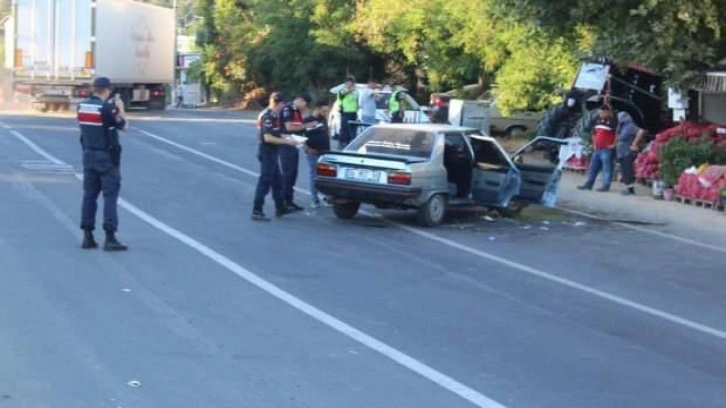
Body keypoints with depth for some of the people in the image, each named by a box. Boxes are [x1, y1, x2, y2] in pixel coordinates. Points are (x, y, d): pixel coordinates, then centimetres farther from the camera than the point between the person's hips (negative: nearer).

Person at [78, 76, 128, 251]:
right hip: (106, 157, -7)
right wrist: (120, 108, 8)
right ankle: (110, 238, -8)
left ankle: (88, 236, 11)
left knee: (89, 194, 11)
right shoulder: (107, 108, -16)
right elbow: (123, 126, -7)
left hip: (89, 154, 7)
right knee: (110, 195, -4)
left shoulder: (81, 106, 4)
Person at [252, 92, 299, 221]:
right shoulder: (268, 117, -19)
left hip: (272, 153, 10)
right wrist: (286, 141, -23)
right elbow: (268, 138, -26)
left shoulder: (273, 115, 11)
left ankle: (280, 208, 27)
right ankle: (257, 211, -5)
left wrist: (285, 138, 11)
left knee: (277, 181, 17)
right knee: (264, 182, -7)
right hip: (267, 153, -10)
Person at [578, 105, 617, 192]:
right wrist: (594, 143, 21)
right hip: (597, 149, 9)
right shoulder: (599, 121, 15)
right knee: (593, 167, 12)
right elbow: (594, 133, 28)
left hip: (606, 149, -9)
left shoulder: (612, 122, -11)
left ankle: (606, 186, -2)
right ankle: (589, 184, 18)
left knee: (607, 168, -4)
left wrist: (614, 144, -15)